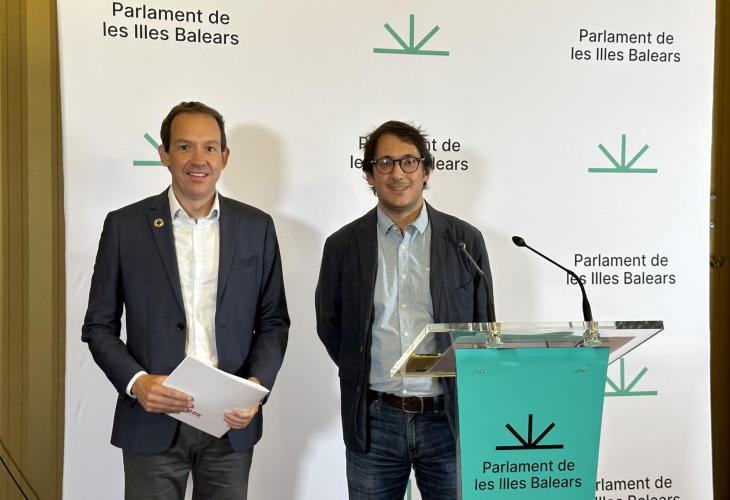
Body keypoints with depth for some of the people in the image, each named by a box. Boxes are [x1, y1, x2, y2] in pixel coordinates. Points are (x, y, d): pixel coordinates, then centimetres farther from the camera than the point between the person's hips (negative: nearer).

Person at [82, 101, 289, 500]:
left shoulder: (257, 227, 4)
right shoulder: (125, 226, -1)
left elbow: (273, 322, 8)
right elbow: (99, 326, 2)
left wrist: (257, 383, -9)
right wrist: (136, 382, -14)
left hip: (231, 421, 2)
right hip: (153, 422, -1)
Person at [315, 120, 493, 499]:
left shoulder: (465, 240, 1)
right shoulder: (343, 245, 1)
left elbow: (483, 328, 8)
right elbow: (329, 326, 12)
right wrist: (364, 378, 7)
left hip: (451, 418, 0)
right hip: (374, 422, 0)